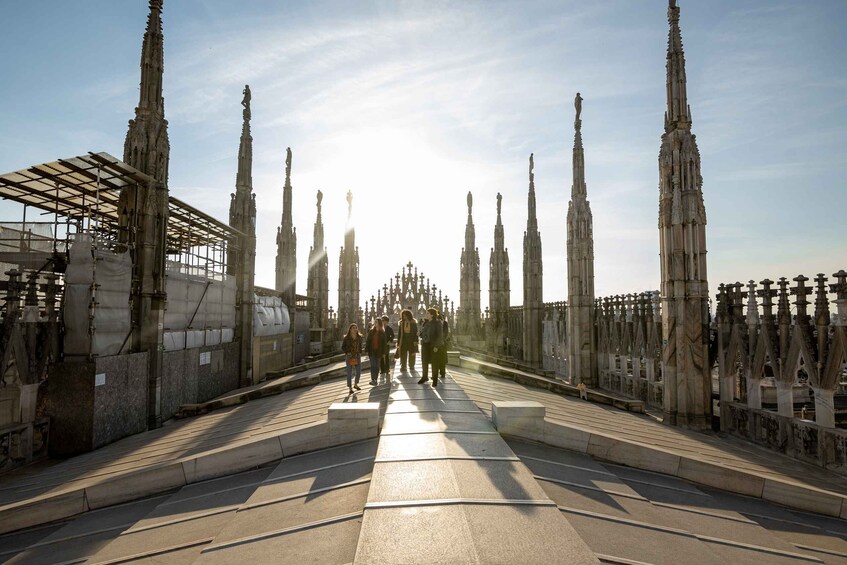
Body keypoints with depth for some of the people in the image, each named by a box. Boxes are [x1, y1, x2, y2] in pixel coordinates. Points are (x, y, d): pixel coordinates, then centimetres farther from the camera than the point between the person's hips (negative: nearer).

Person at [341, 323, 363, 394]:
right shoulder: (346, 338, -9)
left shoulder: (359, 337, 3)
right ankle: (350, 388, 9)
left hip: (357, 356, 4)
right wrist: (347, 353, -14)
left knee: (359, 371, 4)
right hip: (349, 357, -4)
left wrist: (360, 353, 5)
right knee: (349, 372, 0)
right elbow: (343, 347, -2)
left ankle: (355, 384, 28)